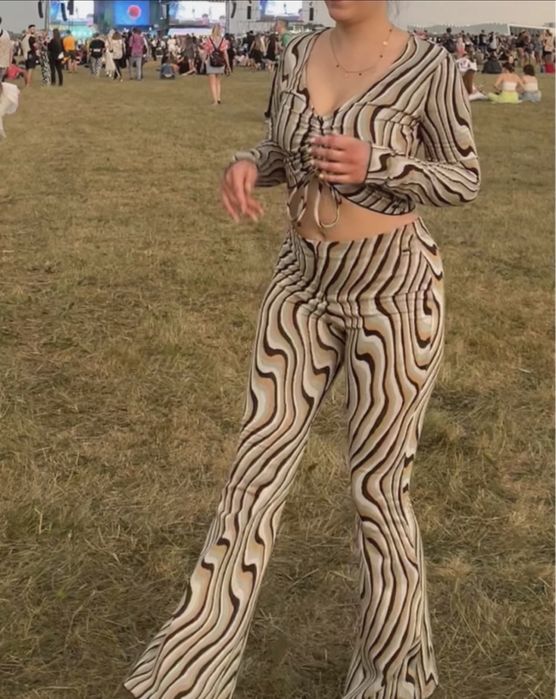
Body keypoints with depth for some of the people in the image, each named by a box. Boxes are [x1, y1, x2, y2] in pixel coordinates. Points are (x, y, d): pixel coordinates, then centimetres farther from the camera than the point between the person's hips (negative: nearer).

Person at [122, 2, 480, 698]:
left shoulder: (429, 66, -11)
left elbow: (465, 179, -4)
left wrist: (375, 166, -21)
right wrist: (246, 165, -9)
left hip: (394, 289, -5)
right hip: (303, 284, 5)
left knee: (377, 487, 5)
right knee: (256, 469, 7)